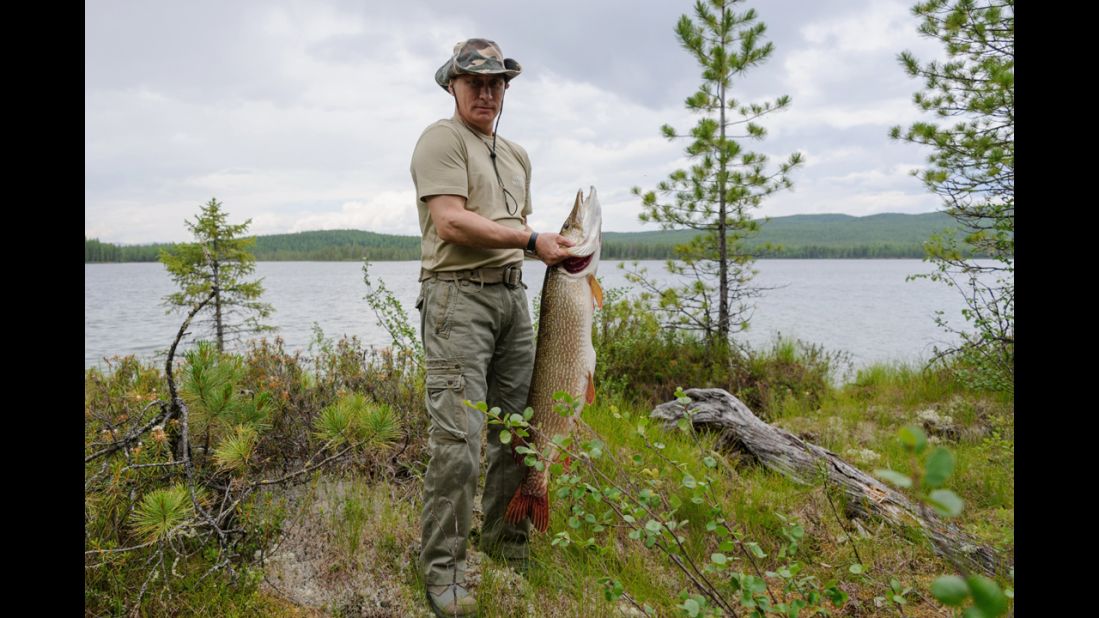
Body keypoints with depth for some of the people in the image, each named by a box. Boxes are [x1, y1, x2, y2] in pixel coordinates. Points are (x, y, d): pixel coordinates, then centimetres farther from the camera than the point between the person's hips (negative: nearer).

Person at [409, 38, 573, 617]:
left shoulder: (517, 154, 22)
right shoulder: (441, 139, -2)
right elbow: (450, 222, -16)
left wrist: (560, 252, 11)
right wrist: (532, 240, -14)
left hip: (513, 295, 8)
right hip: (458, 294, -8)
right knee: (457, 438, -11)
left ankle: (507, 544, 27)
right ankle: (442, 570, 3)